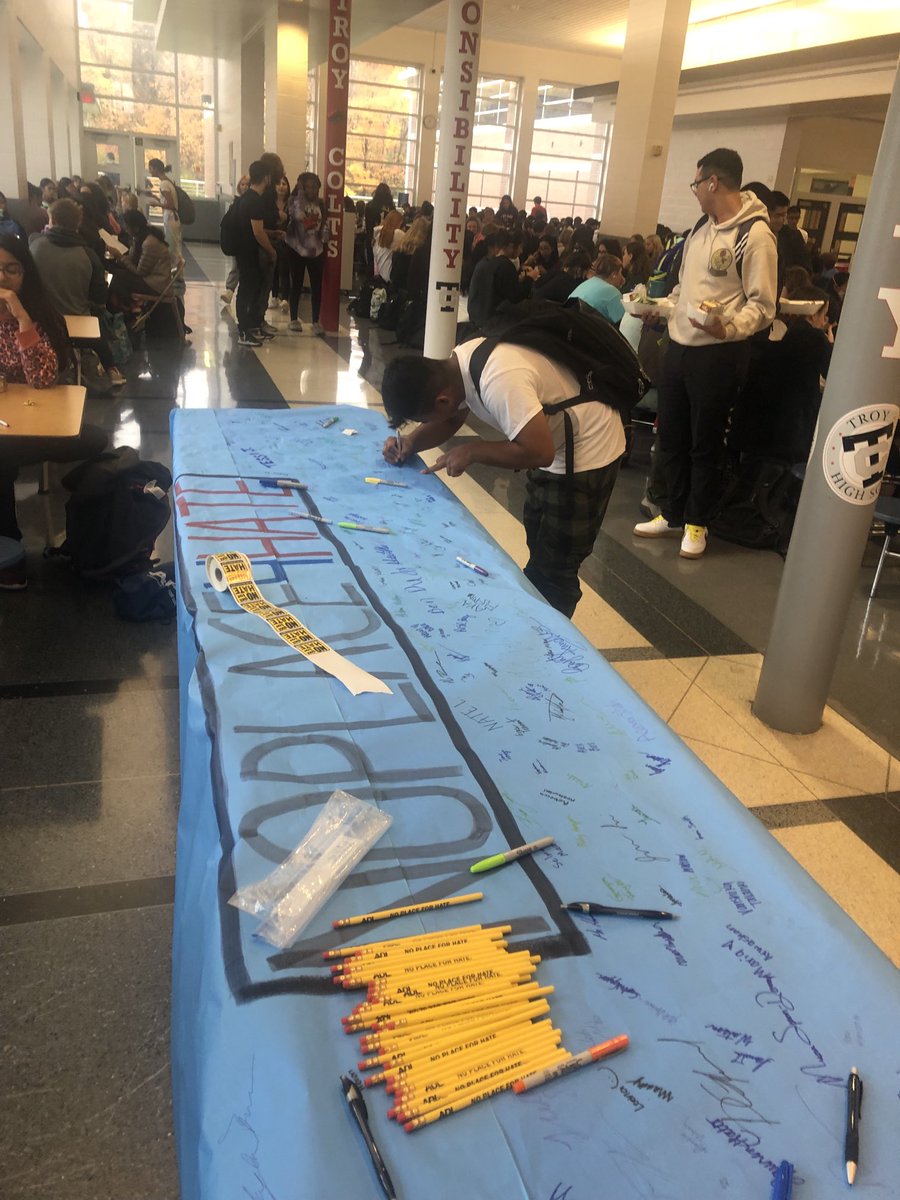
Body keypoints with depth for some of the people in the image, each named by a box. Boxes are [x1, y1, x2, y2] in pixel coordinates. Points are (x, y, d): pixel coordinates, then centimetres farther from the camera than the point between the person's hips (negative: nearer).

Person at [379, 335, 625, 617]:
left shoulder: (498, 382, -37)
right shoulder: (460, 364, -8)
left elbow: (539, 452, -36)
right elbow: (450, 421, 7)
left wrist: (472, 450, -26)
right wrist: (411, 441, -11)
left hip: (588, 449, -9)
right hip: (553, 443, 10)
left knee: (553, 571, -2)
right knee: (539, 555, 23)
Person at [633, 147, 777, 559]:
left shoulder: (754, 234, -13)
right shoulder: (701, 227, 13)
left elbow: (762, 305, -17)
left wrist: (728, 329, -33)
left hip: (718, 354, -8)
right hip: (679, 347, 8)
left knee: (705, 443, 4)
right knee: (671, 437, 14)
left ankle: (696, 523, 19)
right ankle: (672, 514, 28)